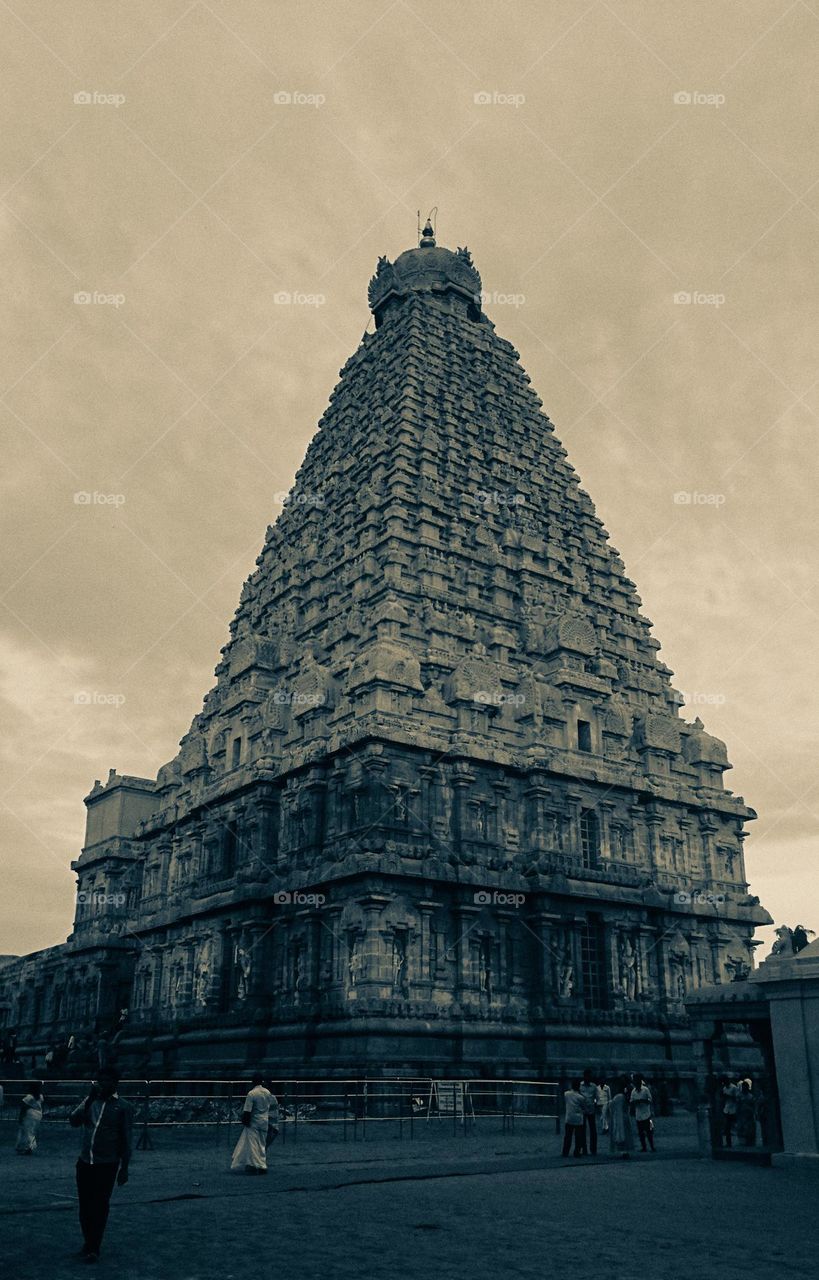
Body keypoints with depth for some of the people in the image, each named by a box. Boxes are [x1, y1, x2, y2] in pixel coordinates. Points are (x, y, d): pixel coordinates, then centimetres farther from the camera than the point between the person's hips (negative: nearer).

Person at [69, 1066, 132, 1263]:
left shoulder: (123, 1107, -5)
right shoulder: (90, 1101, 7)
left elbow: (126, 1140, -3)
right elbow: (74, 1122, -8)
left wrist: (124, 1169, -4)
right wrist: (90, 1100, -19)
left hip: (107, 1165, -4)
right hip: (85, 1162, 4)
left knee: (100, 1207, 0)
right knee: (85, 1205, 11)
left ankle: (94, 1249, 13)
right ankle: (88, 1243, 29)